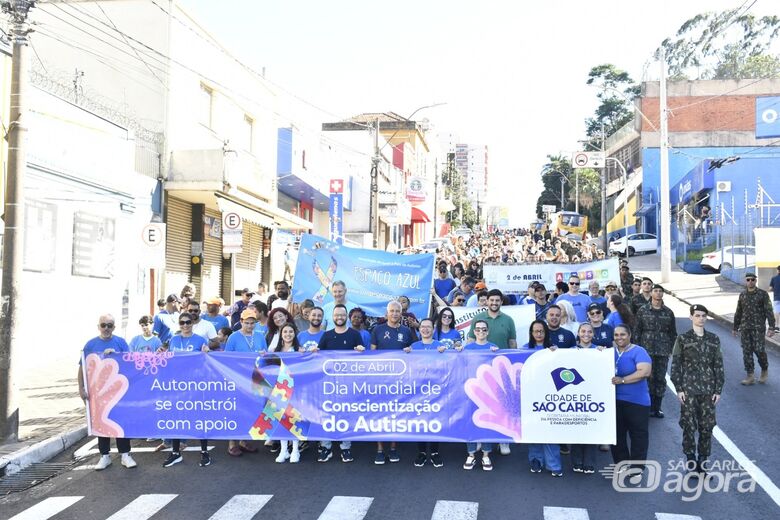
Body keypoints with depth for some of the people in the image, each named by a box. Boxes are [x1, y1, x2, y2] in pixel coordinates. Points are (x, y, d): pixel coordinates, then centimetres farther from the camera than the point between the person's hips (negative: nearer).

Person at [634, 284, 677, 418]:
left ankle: (656, 408, 14)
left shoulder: (668, 312, 7)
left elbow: (673, 332, 12)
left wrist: (672, 349, 6)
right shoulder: (643, 310, 2)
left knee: (660, 378, 4)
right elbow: (637, 330, 3)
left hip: (663, 351, 2)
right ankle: (648, 407, 6)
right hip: (647, 349, -2)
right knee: (648, 377, -4)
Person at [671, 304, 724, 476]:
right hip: (689, 390, -2)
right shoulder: (683, 339, -1)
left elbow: (718, 365, 9)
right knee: (689, 426, -1)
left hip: (708, 391, 3)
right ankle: (690, 460, 14)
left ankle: (702, 461, 17)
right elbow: (675, 365, -1)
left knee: (707, 427, 4)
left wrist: (718, 390, 4)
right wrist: (679, 389, -6)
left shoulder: (714, 339, 7)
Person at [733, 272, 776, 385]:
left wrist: (771, 327, -15)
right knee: (747, 351, 2)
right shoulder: (742, 295, 10)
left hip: (758, 327, -4)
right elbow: (738, 313, 18)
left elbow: (769, 311, -7)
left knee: (759, 350, -9)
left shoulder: (763, 294, -3)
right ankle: (750, 377, 7)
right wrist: (735, 328, 20)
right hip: (745, 328, 4)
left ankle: (764, 370, 18)